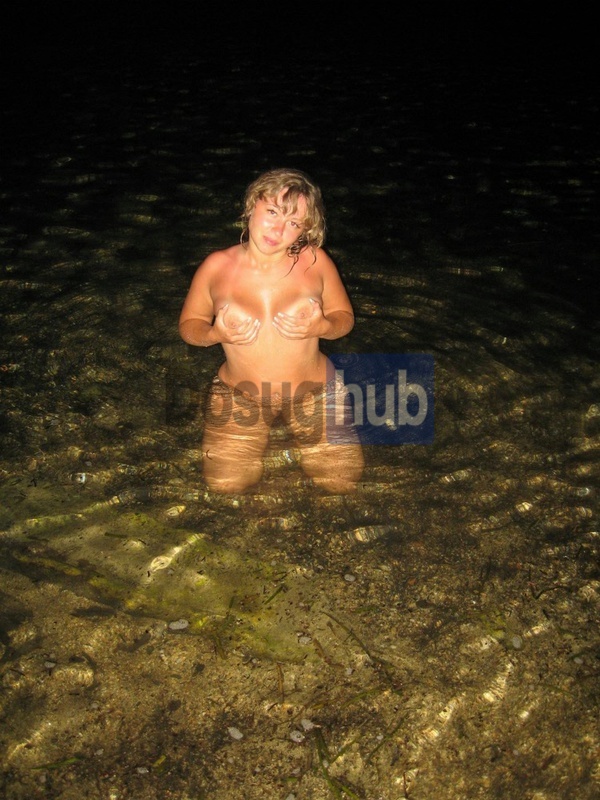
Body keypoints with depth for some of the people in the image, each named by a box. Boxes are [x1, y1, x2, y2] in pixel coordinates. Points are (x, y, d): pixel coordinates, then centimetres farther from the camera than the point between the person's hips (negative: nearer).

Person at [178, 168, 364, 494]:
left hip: (311, 390, 0)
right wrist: (215, 334, -21)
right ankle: (260, 428, 22)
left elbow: (344, 316, 1)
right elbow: (189, 324, 2)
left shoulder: (315, 261, -13)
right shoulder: (217, 266, -11)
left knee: (342, 480, -3)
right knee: (225, 483, -9)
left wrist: (322, 327, -23)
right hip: (240, 394, 0)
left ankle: (297, 425, 25)